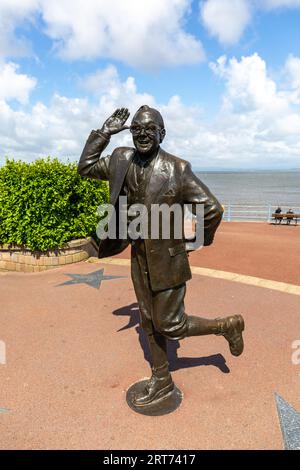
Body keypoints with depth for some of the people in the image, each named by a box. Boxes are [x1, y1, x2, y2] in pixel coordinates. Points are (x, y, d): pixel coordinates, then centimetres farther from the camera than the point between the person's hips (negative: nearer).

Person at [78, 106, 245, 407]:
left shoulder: (177, 168, -18)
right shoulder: (122, 160, 0)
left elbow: (212, 209, -15)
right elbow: (85, 168, 10)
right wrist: (104, 132, 2)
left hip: (167, 260, -6)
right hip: (139, 257, 6)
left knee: (170, 327, 2)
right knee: (149, 323, 17)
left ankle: (227, 326, 27)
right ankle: (161, 381, 37)